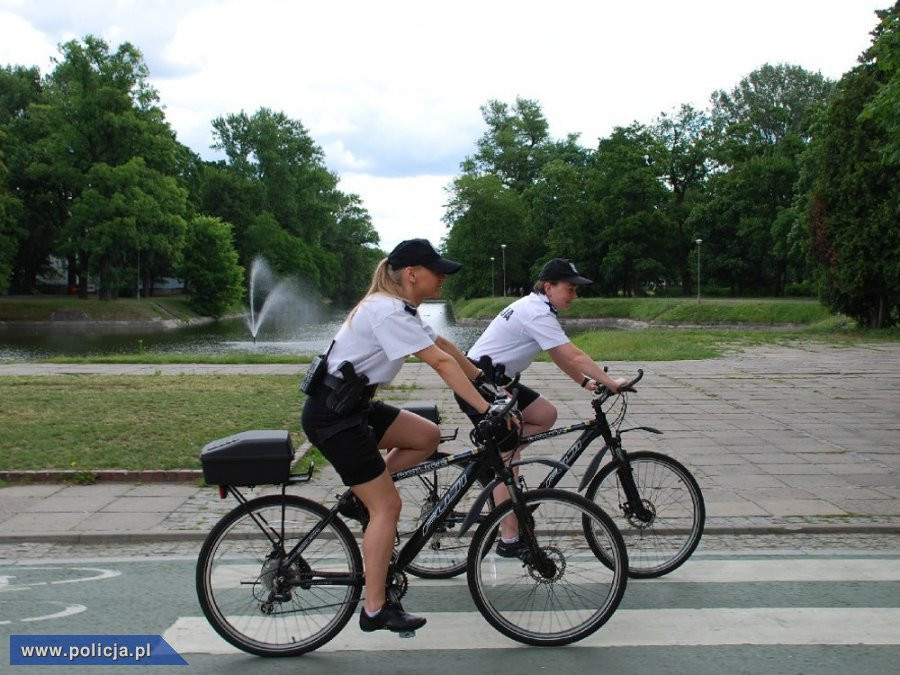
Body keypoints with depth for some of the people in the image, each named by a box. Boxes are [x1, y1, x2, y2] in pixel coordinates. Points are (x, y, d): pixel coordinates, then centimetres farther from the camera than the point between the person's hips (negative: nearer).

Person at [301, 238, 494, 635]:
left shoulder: (399, 308, 9)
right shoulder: (388, 311, -22)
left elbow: (443, 345, 15)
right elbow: (440, 361, -25)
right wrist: (484, 409, -25)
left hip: (352, 405, 10)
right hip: (331, 415, -10)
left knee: (427, 437, 6)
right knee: (387, 506, -5)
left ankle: (361, 495, 14)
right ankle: (375, 610, 5)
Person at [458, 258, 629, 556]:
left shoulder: (534, 307, 12)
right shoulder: (538, 314, -19)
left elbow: (559, 356, 17)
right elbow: (573, 356, -22)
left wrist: (585, 381, 9)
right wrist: (611, 383, -17)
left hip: (495, 381, 10)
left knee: (546, 415, 8)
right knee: (507, 462, -7)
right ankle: (509, 541, 0)